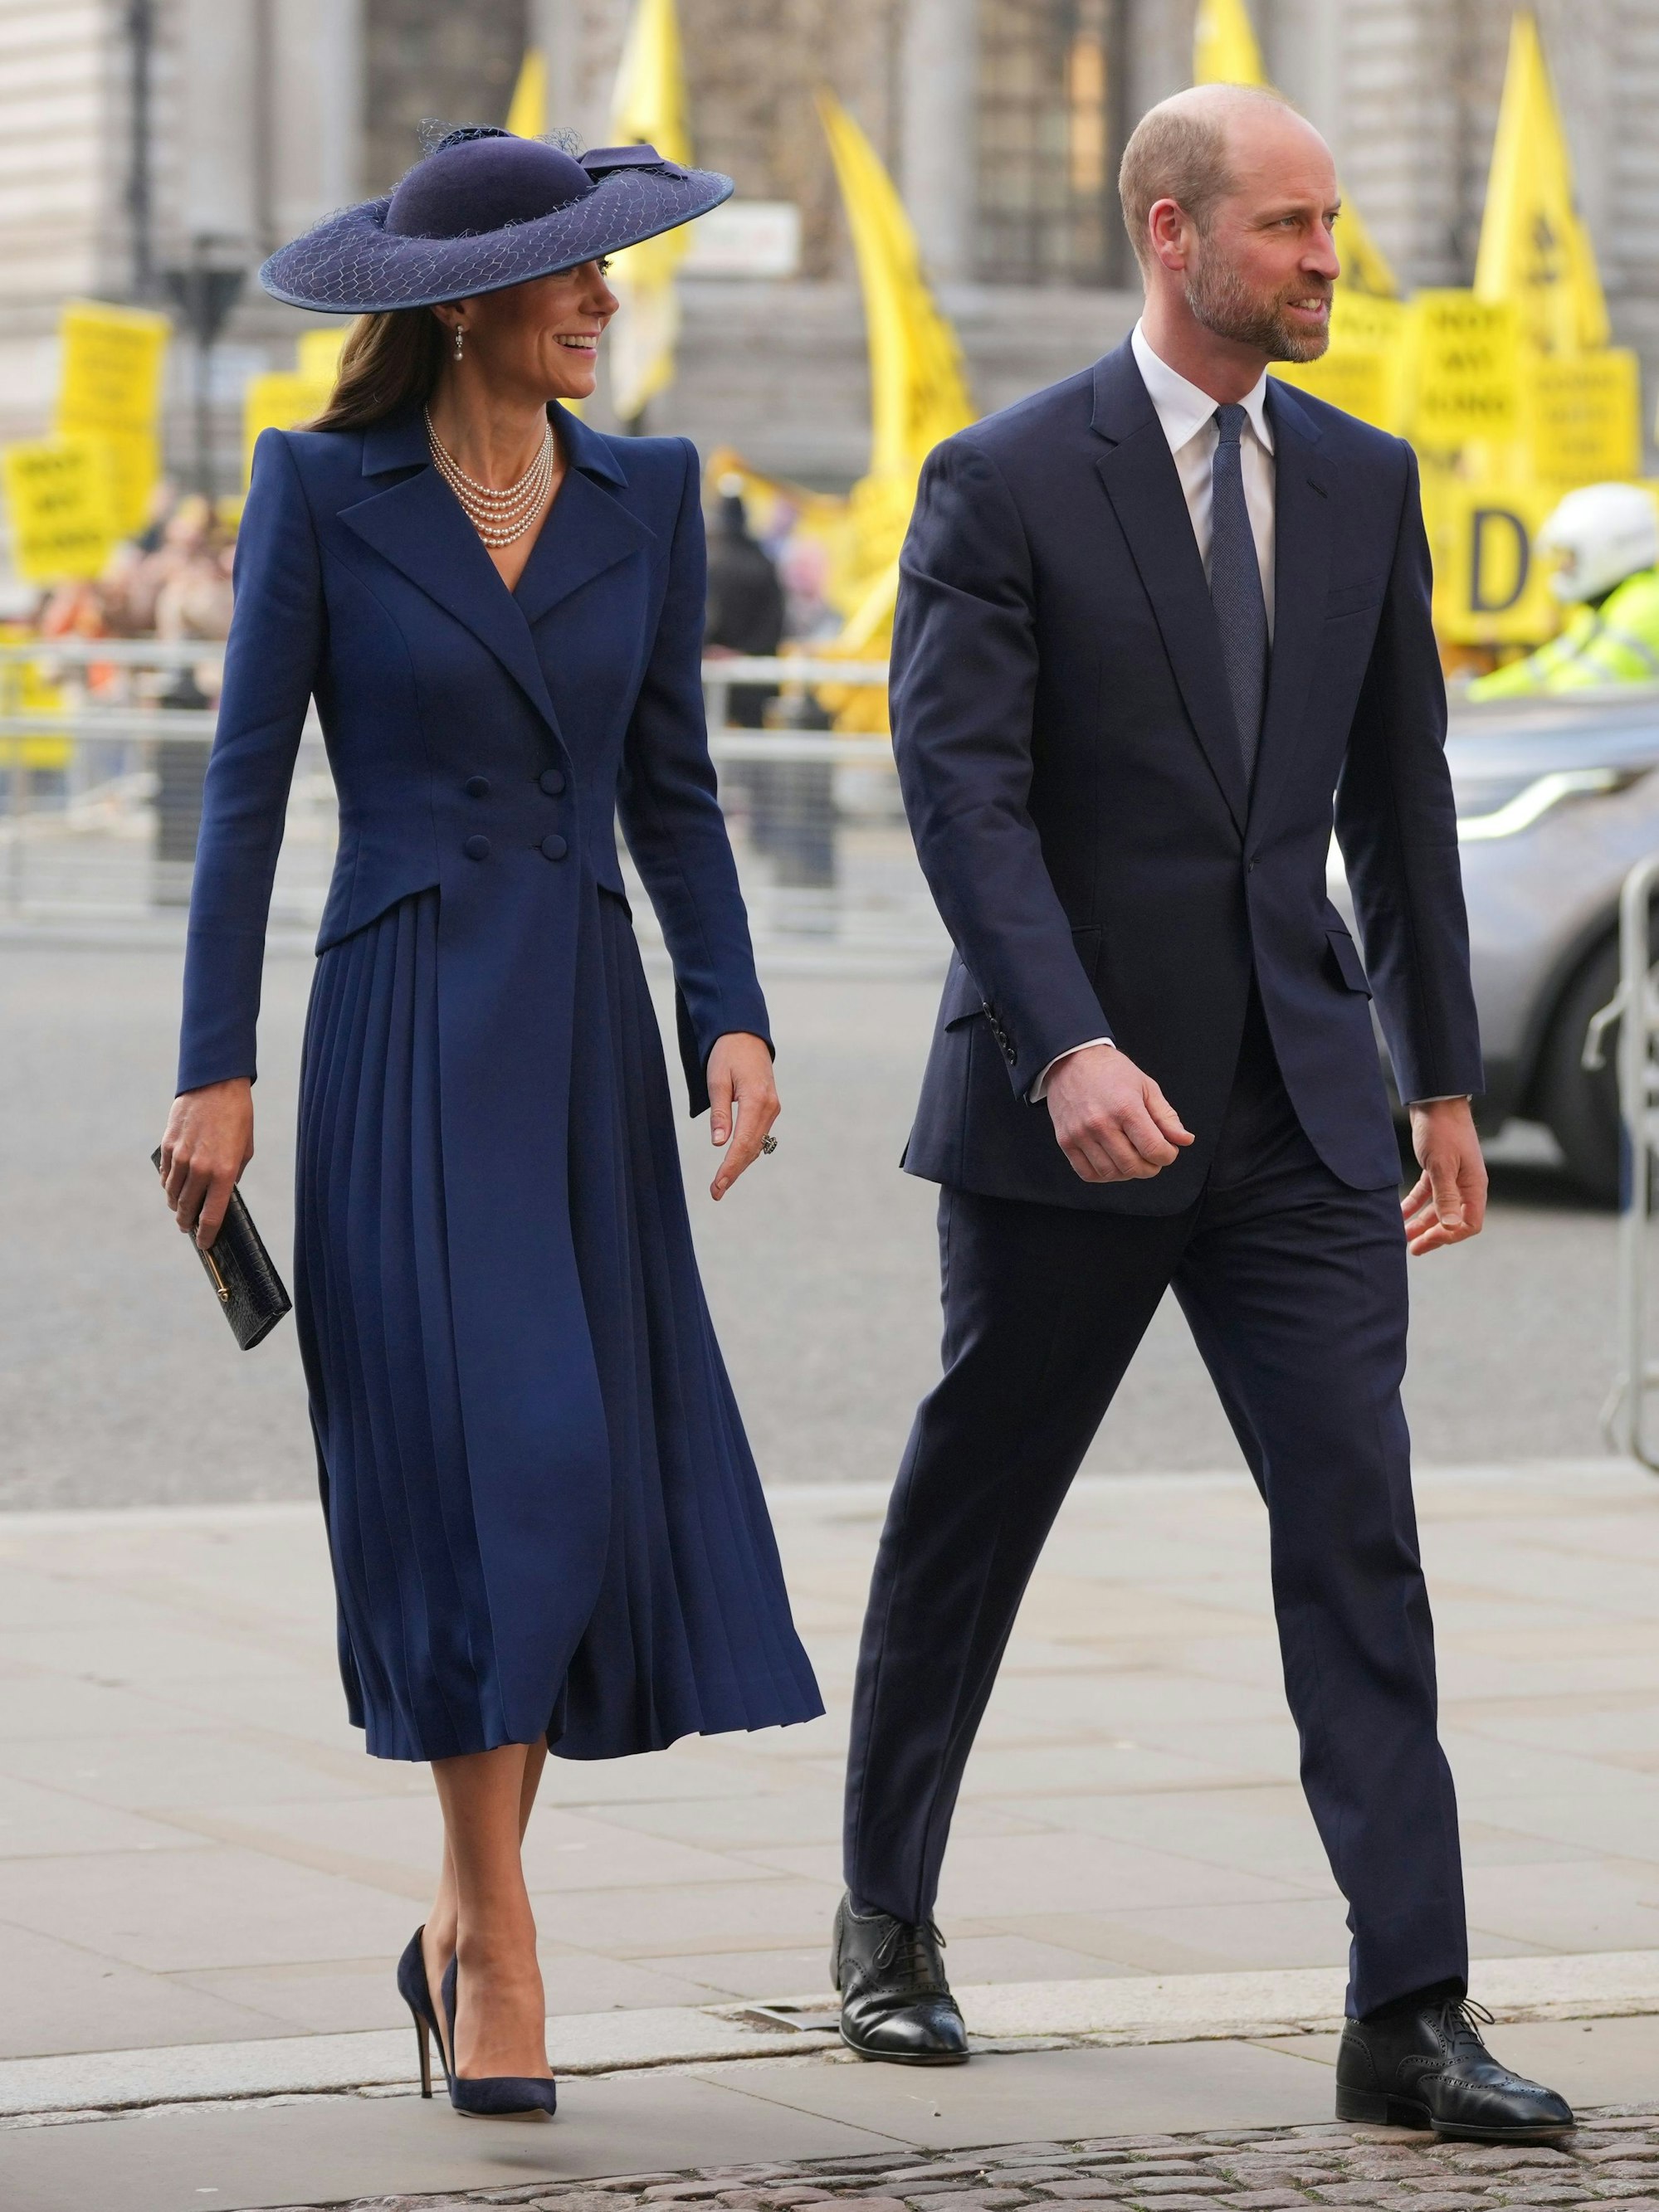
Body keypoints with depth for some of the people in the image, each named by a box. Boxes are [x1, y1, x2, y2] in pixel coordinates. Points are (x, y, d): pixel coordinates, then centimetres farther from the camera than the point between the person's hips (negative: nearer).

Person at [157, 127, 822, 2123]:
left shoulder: (645, 495, 8)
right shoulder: (320, 489, -3)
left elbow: (669, 789, 11)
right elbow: (244, 782, -3)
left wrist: (731, 1020, -1)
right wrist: (214, 1069, -8)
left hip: (588, 1034, 4)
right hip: (405, 1030, -4)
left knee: (592, 1475, 3)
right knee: (479, 1460, -13)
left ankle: (467, 1921, 18)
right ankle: (498, 1946, -6)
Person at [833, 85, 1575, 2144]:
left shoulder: (1363, 483, 8)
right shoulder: (1002, 485, -7)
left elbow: (1399, 794, 14)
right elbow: (960, 793, -15)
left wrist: (1442, 1074, 13)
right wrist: (1068, 1049, -27)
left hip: (1297, 1103, 3)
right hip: (1067, 1108, -3)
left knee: (1356, 1522, -7)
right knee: (971, 1515, 11)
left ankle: (1409, 2012, -9)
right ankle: (888, 1926, 31)